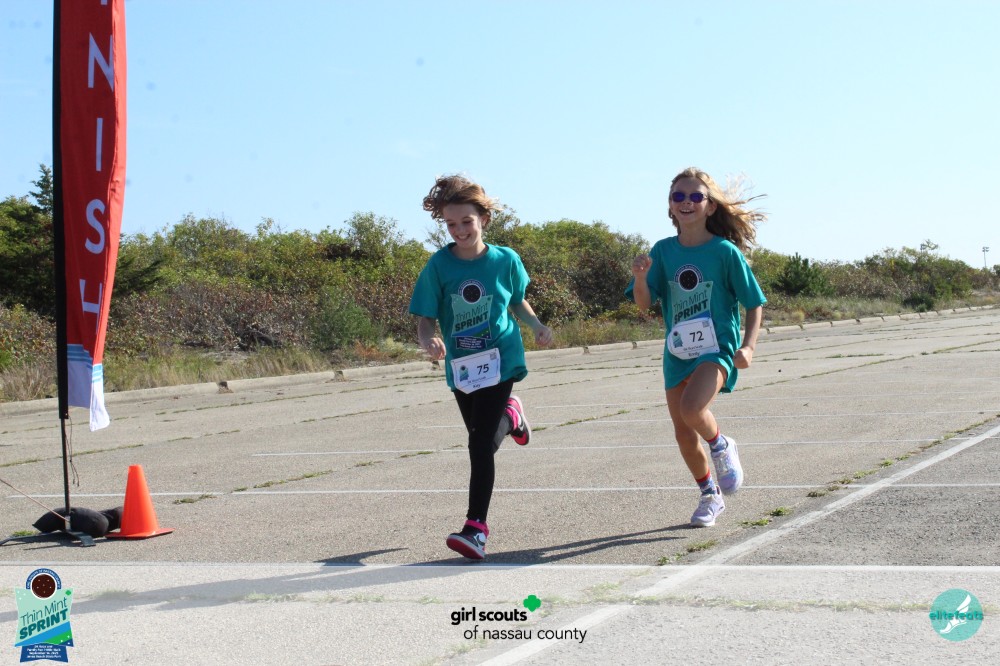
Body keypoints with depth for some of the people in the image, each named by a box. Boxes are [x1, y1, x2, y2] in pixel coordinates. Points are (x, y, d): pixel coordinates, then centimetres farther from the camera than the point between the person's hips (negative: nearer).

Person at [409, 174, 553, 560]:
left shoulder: (505, 260, -7)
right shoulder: (439, 265, -10)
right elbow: (425, 319, -11)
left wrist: (536, 325, -7)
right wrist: (429, 342, -33)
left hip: (500, 360, -3)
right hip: (461, 366, 3)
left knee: (482, 445, -14)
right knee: (480, 439, 23)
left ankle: (476, 528, -8)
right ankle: (510, 414, 57)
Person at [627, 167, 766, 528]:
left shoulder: (725, 251, -8)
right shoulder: (663, 251, 1)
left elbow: (754, 303, -2)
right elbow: (644, 303, -5)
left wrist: (748, 346, -14)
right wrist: (640, 278, -26)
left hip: (717, 348, -5)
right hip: (677, 353, 5)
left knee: (692, 409, -30)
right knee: (683, 432, 9)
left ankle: (721, 447, 3)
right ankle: (710, 495, 32)